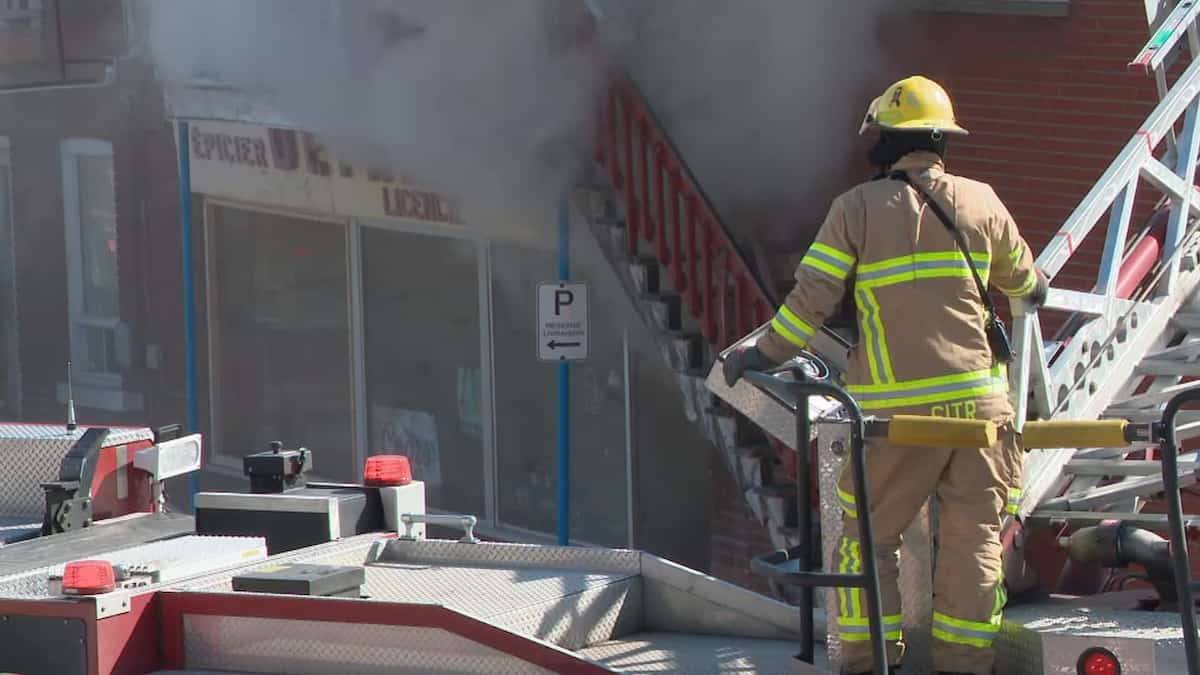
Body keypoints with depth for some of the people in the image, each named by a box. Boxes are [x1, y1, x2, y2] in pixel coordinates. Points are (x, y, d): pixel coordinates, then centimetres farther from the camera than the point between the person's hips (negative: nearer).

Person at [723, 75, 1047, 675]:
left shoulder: (858, 208, -2)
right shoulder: (980, 202, 7)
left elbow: (811, 299, -4)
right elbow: (1020, 278, 24)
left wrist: (761, 354, 9)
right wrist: (1033, 290, 48)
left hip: (895, 407, -2)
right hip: (975, 399, 2)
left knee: (869, 534, 8)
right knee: (972, 536, 7)